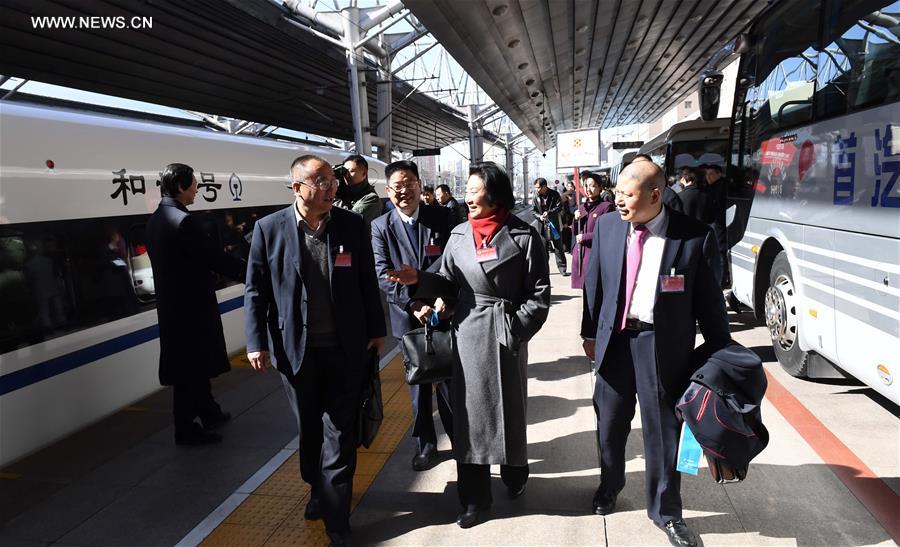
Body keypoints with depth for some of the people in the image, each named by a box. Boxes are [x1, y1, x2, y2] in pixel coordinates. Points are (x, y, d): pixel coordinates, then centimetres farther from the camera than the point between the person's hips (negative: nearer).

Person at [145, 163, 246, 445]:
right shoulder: (183, 221, -21)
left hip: (172, 303, 9)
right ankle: (186, 429, 14)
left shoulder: (156, 218, 9)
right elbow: (216, 257, -20)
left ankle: (209, 413, 34)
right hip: (191, 305, -9)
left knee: (196, 363, 20)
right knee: (190, 368, 2)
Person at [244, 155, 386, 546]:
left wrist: (376, 330, 6)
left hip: (347, 349, 0)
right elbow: (256, 290, -1)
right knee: (309, 429, 18)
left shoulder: (352, 225, -2)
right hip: (296, 350, 1)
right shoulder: (269, 228, -5)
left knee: (339, 434, 6)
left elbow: (367, 282, 4)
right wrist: (257, 343, -5)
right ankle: (318, 489, 45)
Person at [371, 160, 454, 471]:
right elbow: (383, 275, -7)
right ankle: (425, 443, 28)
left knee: (449, 380, 6)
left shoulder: (441, 217, -1)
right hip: (408, 317, 1)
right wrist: (413, 304, -16)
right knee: (418, 384, 12)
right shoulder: (380, 227, -1)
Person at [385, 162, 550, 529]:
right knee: (470, 412, 8)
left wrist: (516, 329, -12)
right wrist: (419, 279, -9)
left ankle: (514, 475, 40)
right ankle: (474, 498, 22)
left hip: (507, 333, -3)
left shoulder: (524, 236, -8)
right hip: (468, 332, 3)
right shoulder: (459, 235, 4)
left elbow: (540, 292, -6)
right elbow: (449, 284, 6)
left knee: (509, 409, 12)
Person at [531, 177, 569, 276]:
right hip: (542, 225, 2)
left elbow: (559, 207, -7)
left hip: (554, 224, -2)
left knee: (558, 247, 3)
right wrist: (539, 216, -14)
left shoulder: (554, 194, -5)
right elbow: (533, 210, 5)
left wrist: (549, 212, -21)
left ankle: (562, 269, 11)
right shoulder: (536, 196, 3)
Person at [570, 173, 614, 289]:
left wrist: (584, 237, -8)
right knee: (582, 284, 7)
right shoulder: (582, 207, 16)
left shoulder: (606, 206, -4)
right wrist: (576, 219, 0)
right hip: (579, 252, 6)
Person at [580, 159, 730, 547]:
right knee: (609, 424, 20)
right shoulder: (606, 226, -4)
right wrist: (590, 332, 10)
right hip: (614, 339, 3)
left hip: (663, 346, -3)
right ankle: (609, 485, 47)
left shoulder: (695, 237, -13)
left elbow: (709, 300, -5)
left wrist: (720, 355, -1)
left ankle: (665, 511, 34)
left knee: (663, 432, 11)